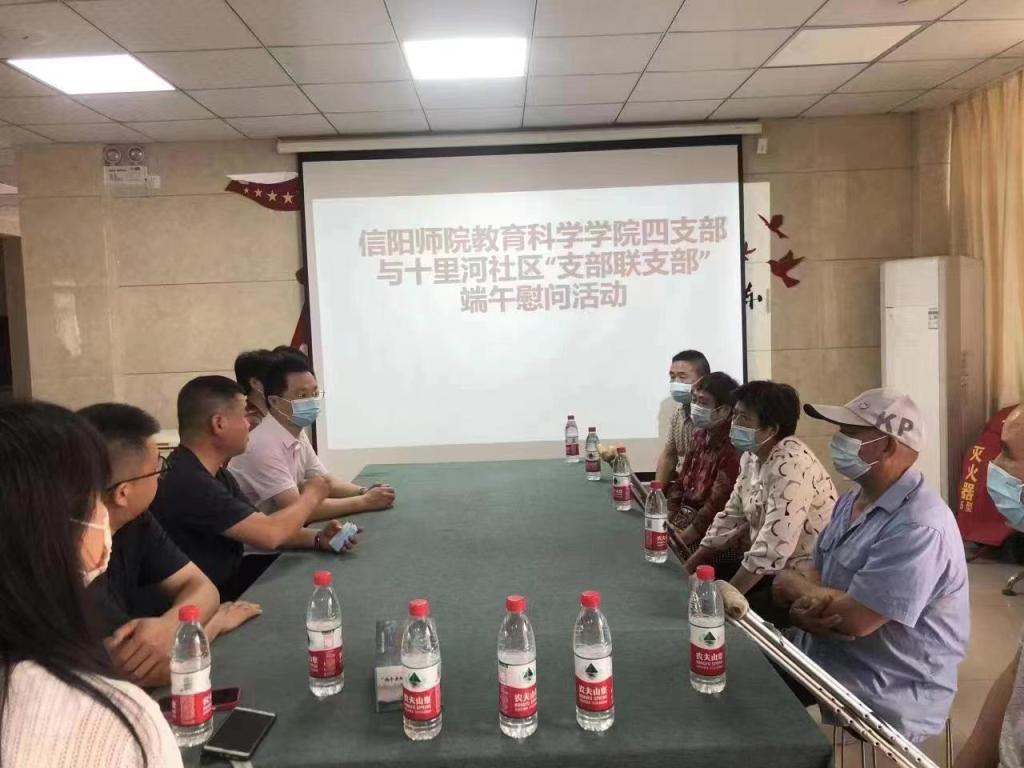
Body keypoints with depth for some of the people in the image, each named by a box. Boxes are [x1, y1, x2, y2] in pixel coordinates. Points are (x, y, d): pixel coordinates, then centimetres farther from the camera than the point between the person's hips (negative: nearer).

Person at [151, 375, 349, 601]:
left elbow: (261, 528, 9)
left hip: (230, 584, 9)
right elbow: (268, 534, -26)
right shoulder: (187, 482, -26)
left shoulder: (215, 474, 8)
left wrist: (316, 538, -9)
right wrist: (311, 496, -7)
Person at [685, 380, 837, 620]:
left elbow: (775, 544, -31)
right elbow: (733, 514, 11)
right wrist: (693, 563, 5)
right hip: (771, 568, 8)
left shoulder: (791, 465, -26)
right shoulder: (751, 457, 3)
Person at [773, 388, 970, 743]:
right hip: (826, 660, 8)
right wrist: (806, 608, -16)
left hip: (887, 697, -8)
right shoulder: (852, 500, 8)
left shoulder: (918, 527, -25)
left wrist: (792, 584, -8)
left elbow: (854, 619, -26)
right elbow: (817, 577, 8)